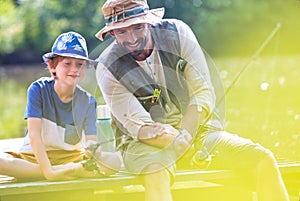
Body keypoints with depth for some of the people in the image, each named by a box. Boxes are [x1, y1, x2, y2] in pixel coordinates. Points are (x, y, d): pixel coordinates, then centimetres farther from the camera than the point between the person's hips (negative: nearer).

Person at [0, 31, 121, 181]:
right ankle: (75, 171, -30)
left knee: (114, 161, -23)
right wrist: (47, 170, -30)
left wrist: (93, 150, -34)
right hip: (35, 156, -1)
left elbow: (91, 141, -7)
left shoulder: (87, 101, -2)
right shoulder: (38, 89, -10)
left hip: (70, 157, 1)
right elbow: (34, 134, -18)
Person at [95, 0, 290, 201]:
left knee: (263, 160, -18)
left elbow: (204, 93, -8)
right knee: (157, 175, -39)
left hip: (196, 129, 3)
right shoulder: (108, 69, -11)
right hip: (144, 143, -3)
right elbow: (140, 127, -16)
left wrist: (182, 136, -27)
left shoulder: (177, 32, -6)